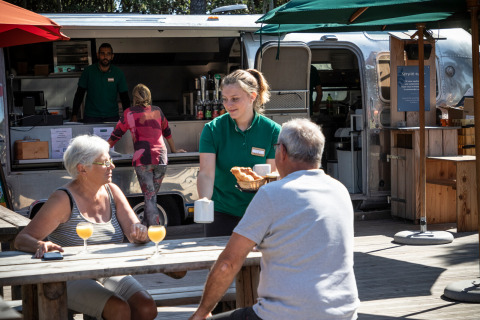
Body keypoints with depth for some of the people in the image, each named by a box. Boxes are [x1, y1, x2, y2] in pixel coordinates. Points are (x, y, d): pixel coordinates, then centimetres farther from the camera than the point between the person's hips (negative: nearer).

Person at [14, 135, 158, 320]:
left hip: (110, 275, 5)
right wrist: (41, 246, -38)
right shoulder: (64, 200, -12)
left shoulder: (112, 192, 4)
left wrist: (140, 233, -26)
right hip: (71, 280, -5)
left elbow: (136, 235, 0)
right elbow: (21, 239, -15)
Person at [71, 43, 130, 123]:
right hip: (91, 117, 0)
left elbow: (124, 97, 7)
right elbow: (79, 94, 6)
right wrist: (74, 115, 0)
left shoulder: (118, 73, 4)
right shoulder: (88, 71, 3)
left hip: (112, 117, 1)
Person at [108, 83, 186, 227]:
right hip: (161, 158, 3)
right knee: (151, 196, 13)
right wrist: (174, 149, 47)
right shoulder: (157, 111, 18)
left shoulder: (129, 113, 9)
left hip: (143, 159, -3)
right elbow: (167, 131, 32)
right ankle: (145, 226, 18)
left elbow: (115, 136, 15)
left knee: (149, 198, -6)